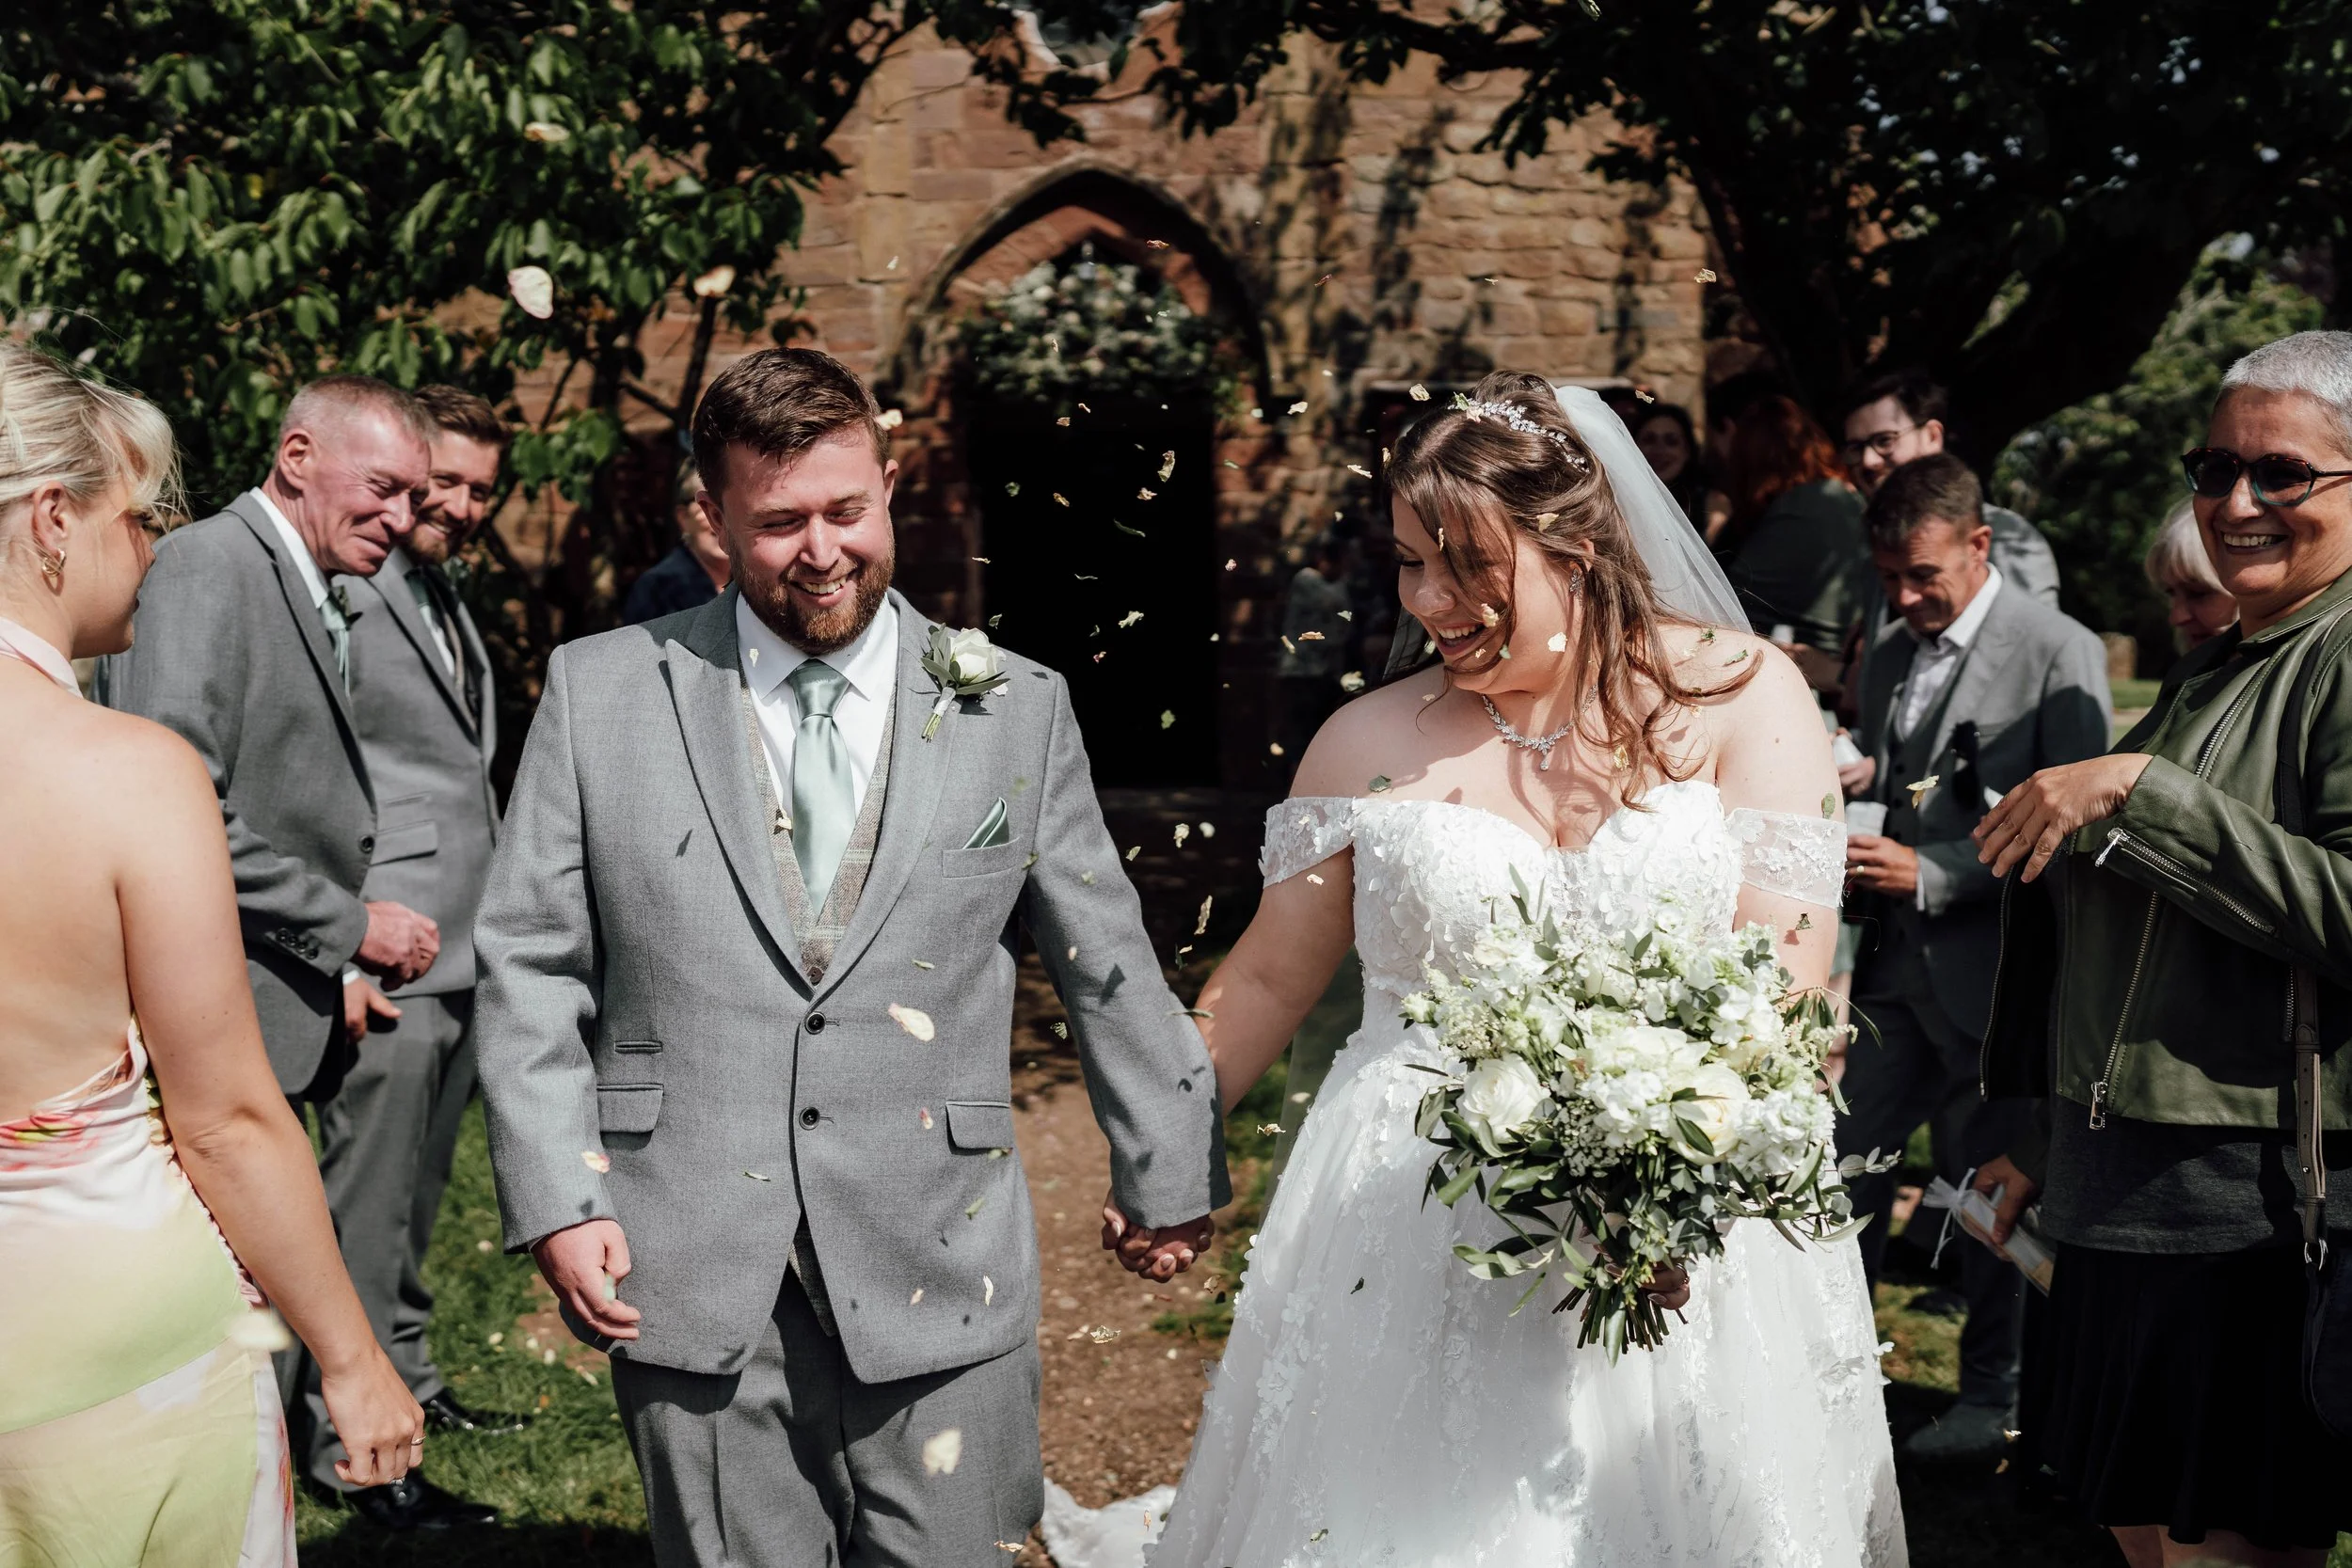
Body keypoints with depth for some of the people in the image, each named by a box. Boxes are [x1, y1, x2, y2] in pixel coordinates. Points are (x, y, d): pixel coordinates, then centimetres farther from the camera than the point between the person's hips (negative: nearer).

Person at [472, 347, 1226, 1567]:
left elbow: (1108, 966, 10)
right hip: (693, 1282, 0)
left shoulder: (1015, 709, 4)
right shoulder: (599, 694, 3)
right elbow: (530, 964, 5)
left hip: (938, 1282, 0)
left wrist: (1168, 1176, 16)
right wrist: (555, 1196, -3)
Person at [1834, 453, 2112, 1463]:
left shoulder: (2059, 652, -8)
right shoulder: (1891, 659, 13)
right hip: (1894, 963, 6)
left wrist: (1931, 876, -18)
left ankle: (1993, 1398, 23)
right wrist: (1851, 784, -1)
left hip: (1988, 969, -6)